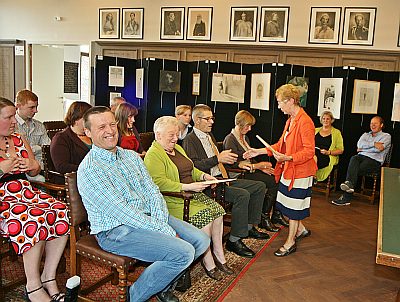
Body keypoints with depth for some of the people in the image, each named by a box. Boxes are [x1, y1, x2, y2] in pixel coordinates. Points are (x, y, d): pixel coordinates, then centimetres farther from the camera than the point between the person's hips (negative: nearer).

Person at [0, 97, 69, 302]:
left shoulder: (19, 140, 16)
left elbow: (35, 172, 22)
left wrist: (32, 166, -1)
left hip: (25, 192, 6)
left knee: (62, 213, -20)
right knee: (35, 219, -33)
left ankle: (48, 277, -10)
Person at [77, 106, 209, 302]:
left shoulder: (132, 156, 11)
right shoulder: (89, 170, -14)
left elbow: (153, 193, 6)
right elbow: (121, 212, -20)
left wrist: (162, 223, -13)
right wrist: (165, 232, -20)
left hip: (149, 217, 8)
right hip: (117, 230, -8)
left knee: (201, 240, -1)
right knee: (183, 253, -22)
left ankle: (162, 284, 18)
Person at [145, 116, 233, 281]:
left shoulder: (177, 148, 20)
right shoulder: (153, 155, -10)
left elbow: (191, 169, 29)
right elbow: (159, 182, -22)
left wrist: (203, 176, 8)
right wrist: (187, 187, -25)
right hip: (173, 199, -8)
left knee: (217, 209, -12)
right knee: (204, 215, -25)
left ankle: (219, 256, -1)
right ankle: (208, 263, -10)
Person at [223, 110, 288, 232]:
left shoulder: (245, 138, 21)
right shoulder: (230, 140, -8)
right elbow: (236, 164, -15)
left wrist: (261, 166, 1)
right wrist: (257, 166, -17)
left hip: (250, 171, 8)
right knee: (273, 182, -22)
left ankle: (277, 214, -4)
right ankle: (264, 218, -13)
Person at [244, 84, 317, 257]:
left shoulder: (305, 122, -19)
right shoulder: (290, 120, 11)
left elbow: (309, 151, -22)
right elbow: (281, 144, 15)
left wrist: (288, 158, -32)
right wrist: (259, 152, 10)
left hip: (299, 172, -9)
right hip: (288, 170, 9)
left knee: (293, 206, 3)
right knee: (286, 203, 18)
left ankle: (290, 242, 19)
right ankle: (301, 230, 39)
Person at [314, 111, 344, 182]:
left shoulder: (336, 132, 11)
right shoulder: (316, 130, 22)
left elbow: (341, 150, 5)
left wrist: (328, 152, -12)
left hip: (327, 160, -3)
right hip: (314, 157, 3)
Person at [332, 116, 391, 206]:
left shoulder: (386, 136, 13)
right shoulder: (365, 135, 28)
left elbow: (378, 149, -7)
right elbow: (359, 144, 4)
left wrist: (362, 149, 1)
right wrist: (374, 143, -4)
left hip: (375, 161, -3)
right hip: (361, 157, 3)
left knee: (358, 169, -32)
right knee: (353, 158, -35)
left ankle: (346, 198, -39)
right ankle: (349, 184, -55)